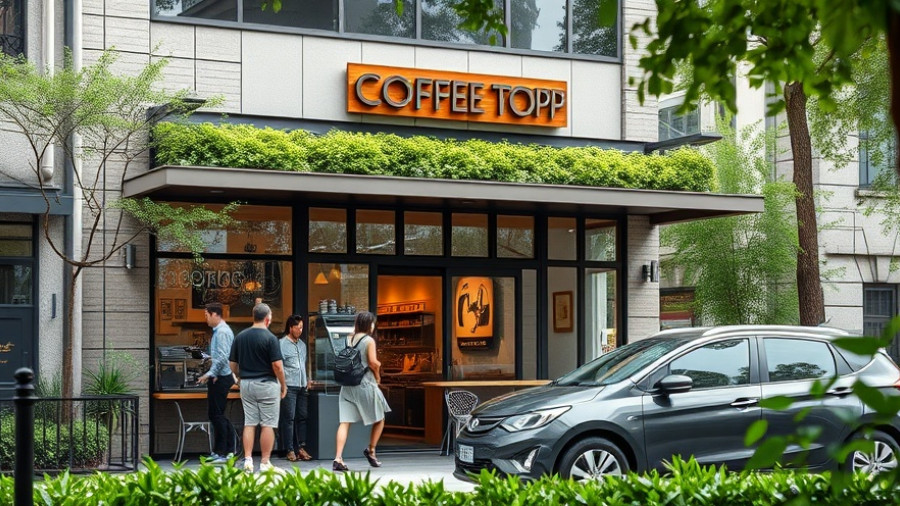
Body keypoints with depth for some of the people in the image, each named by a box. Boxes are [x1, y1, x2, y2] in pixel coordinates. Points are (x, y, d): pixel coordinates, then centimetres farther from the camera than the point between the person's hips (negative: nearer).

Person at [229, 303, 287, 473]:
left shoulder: (240, 336, 5)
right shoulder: (270, 338, -12)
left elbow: (233, 364, 8)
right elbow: (277, 365, -14)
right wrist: (283, 385, -2)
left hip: (246, 383, 5)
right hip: (266, 384, -5)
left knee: (249, 423, 10)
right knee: (268, 424, 1)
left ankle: (247, 460, 5)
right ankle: (265, 463, 2)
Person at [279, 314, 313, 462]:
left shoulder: (302, 344, 18)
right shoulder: (282, 344, -5)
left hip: (302, 387, 7)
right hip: (289, 387, -7)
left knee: (302, 417, 5)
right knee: (289, 418, -6)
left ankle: (301, 448, 9)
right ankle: (289, 450, -3)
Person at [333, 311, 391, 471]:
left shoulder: (349, 340, 10)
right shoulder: (369, 340, -7)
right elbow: (373, 362, -16)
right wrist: (377, 375, 4)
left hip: (348, 384, 5)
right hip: (365, 384, -5)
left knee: (345, 422, -2)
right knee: (379, 419, 17)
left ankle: (338, 458, -12)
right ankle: (371, 451, 20)